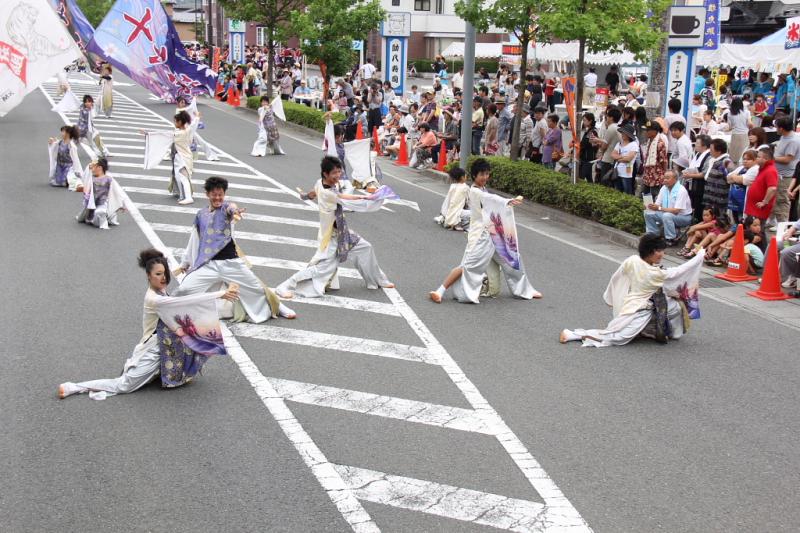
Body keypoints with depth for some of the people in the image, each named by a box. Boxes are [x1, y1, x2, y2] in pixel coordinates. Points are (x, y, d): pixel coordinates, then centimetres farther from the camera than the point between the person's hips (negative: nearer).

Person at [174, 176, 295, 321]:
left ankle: (278, 308, 35)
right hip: (208, 265, 2)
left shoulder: (226, 207, -1)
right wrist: (184, 263, 25)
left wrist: (235, 211, -54)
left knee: (258, 289, 10)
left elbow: (231, 207, -28)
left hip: (232, 263, -2)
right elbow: (194, 240, 19)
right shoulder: (201, 215, 9)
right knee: (183, 291, -13)